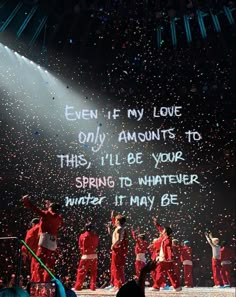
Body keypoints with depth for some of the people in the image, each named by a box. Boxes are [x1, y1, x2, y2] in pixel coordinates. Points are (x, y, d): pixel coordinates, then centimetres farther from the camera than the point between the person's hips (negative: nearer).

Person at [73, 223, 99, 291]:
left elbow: (80, 246, 6)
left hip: (85, 256, -2)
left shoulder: (82, 236, -3)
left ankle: (78, 286, 2)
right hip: (94, 255, 2)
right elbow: (96, 245, 11)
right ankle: (93, 286, 12)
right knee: (93, 272, 12)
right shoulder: (95, 236, 1)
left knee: (81, 271, 3)